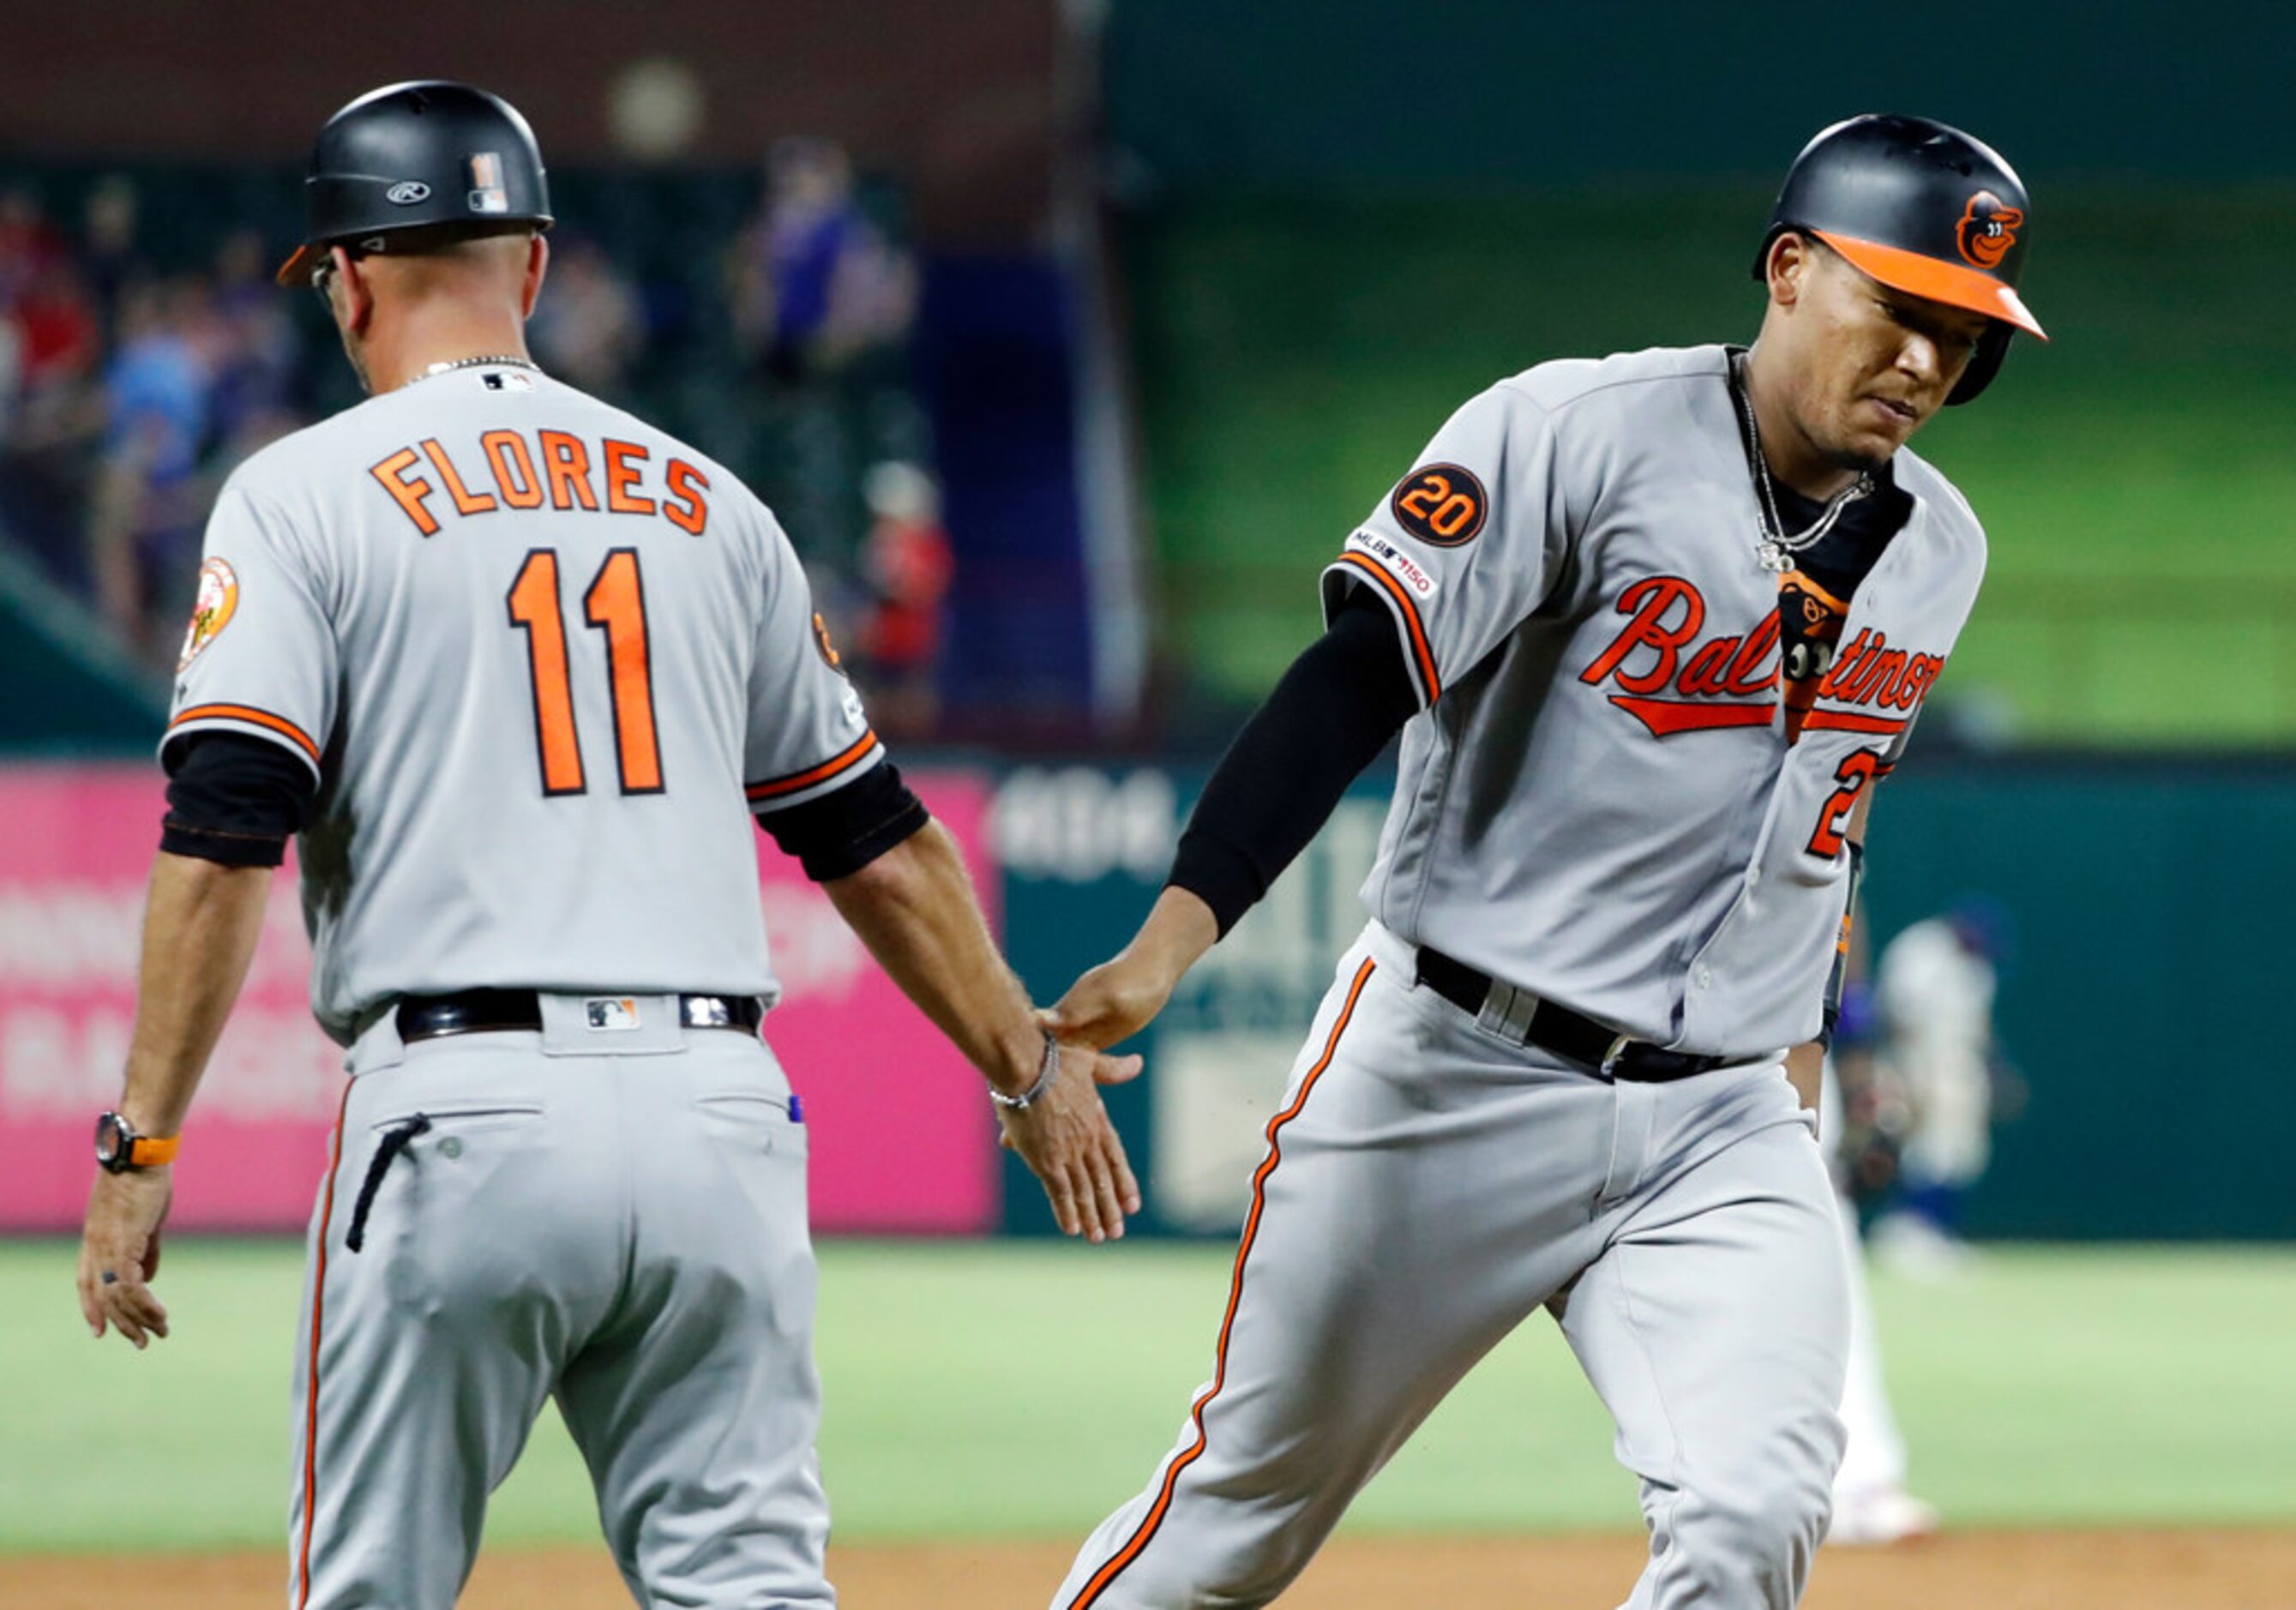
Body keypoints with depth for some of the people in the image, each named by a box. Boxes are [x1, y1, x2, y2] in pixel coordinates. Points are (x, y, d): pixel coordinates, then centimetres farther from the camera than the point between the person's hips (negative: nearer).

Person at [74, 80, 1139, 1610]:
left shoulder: (307, 493, 3)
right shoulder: (710, 503, 17)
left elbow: (222, 840, -8)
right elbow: (879, 841, 21)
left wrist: (140, 1147, -8)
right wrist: (1029, 1066, 31)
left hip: (466, 1114, -4)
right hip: (717, 1114, 4)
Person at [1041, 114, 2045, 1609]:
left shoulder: (1935, 549, 7)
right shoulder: (1580, 434, -12)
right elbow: (1356, 675, -21)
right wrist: (1178, 930, -31)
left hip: (1726, 1132, 4)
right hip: (1453, 1080, -4)